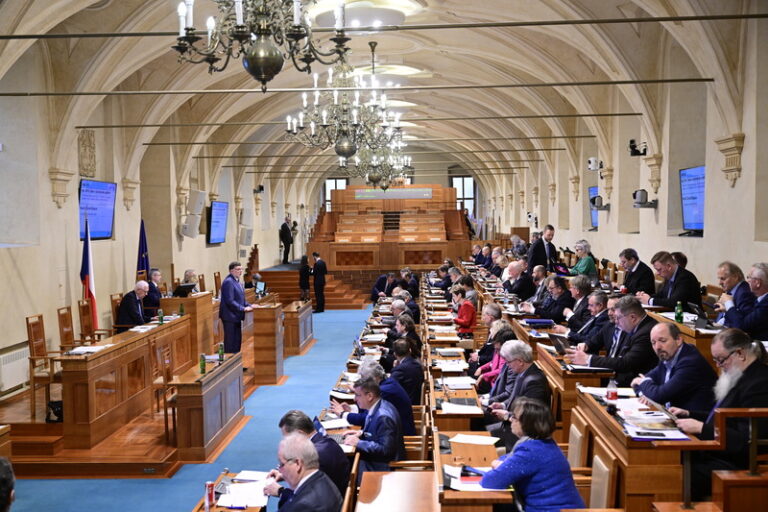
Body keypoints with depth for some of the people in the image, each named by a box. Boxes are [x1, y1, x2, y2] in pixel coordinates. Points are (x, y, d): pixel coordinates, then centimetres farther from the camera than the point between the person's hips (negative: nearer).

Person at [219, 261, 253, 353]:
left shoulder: (237, 281, 13)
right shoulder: (228, 282, -17)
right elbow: (230, 301, -22)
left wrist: (248, 306, 6)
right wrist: (243, 308, -21)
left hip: (236, 316, 10)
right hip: (230, 316, -10)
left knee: (237, 340, 14)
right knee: (230, 341, -3)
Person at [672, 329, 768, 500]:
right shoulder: (742, 377, 14)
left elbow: (745, 440, -22)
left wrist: (701, 428, -20)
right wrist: (688, 414, 11)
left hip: (734, 464, -10)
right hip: (715, 453, 10)